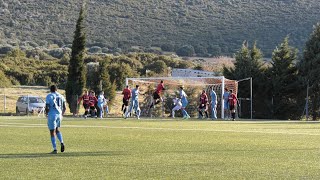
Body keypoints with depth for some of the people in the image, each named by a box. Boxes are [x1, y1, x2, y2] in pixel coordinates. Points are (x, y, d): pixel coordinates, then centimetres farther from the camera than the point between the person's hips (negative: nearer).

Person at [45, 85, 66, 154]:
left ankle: (55, 149, 0)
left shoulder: (49, 96, -7)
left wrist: (47, 113, 7)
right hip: (59, 115, 5)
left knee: (52, 132, 1)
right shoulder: (61, 96, 9)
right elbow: (64, 108, 11)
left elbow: (47, 107, -12)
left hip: (52, 115, -5)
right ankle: (62, 143, 3)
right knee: (57, 129, 25)